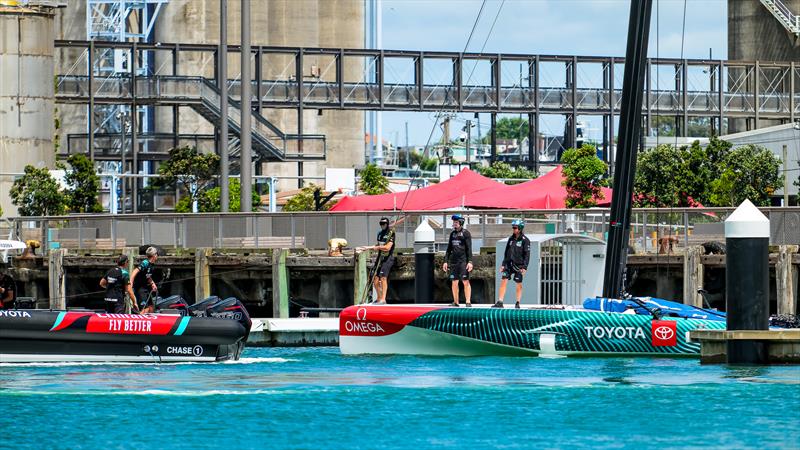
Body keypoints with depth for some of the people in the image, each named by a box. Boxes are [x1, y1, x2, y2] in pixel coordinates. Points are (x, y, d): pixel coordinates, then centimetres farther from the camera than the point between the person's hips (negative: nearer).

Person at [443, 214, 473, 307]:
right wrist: (446, 261, 14)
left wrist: (470, 262, -14)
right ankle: (455, 302, 11)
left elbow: (469, 249, -6)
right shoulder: (452, 234, 16)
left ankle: (468, 302, -12)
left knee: (465, 281, -9)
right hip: (453, 260, 6)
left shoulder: (466, 233, -1)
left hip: (463, 261, -6)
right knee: (454, 282, 5)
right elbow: (449, 248, 19)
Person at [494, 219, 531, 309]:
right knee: (503, 281, -5)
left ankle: (518, 303, 12)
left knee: (519, 285, 2)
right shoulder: (511, 239, 11)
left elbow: (527, 254, -8)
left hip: (518, 265, -5)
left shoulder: (525, 240, -6)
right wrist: (503, 264, 13)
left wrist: (524, 267, -15)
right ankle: (500, 302, -5)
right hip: (509, 264, 5)